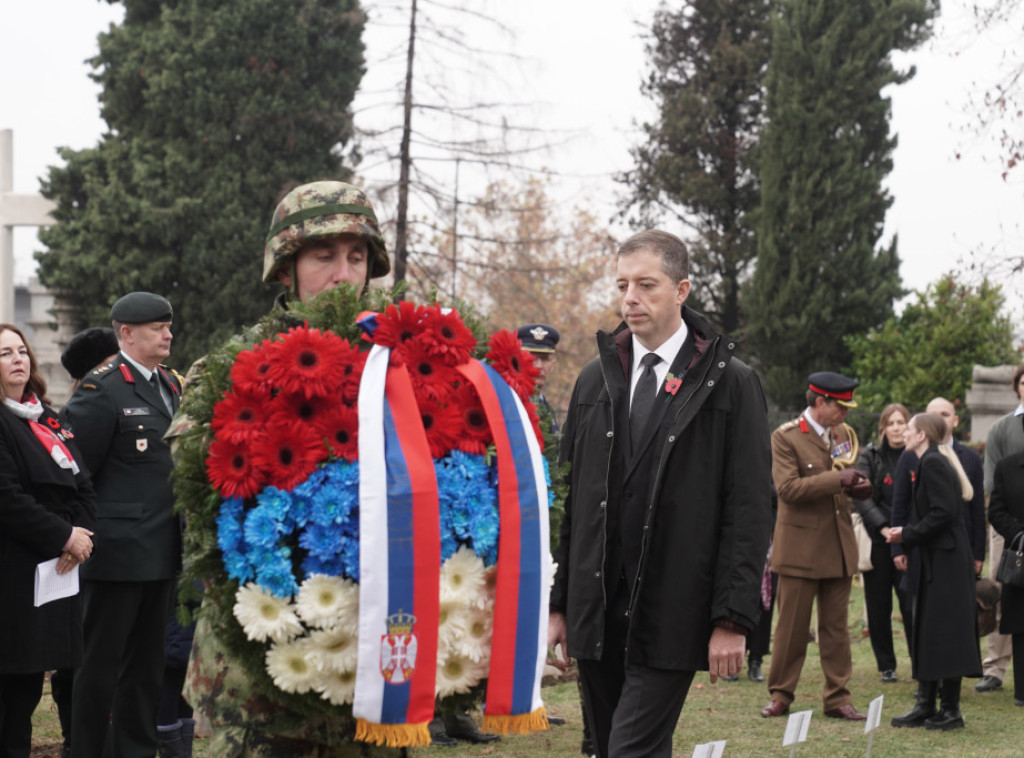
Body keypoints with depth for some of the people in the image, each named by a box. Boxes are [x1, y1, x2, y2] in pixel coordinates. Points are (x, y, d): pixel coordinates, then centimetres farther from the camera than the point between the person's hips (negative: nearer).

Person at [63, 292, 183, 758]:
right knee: (100, 664, 0)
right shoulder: (101, 390, -12)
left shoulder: (172, 387, 13)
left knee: (147, 663, 14)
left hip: (161, 555, 8)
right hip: (118, 552, -8)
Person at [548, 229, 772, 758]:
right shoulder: (596, 379, 11)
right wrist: (558, 603, 9)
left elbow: (748, 511, -5)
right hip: (594, 612, 5)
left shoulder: (731, 384, -2)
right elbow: (568, 501, 13)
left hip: (669, 616, -5)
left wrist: (732, 617, -11)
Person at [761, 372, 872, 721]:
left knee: (836, 626, 7)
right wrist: (837, 479, -22)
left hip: (839, 547, 5)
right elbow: (788, 488, -19)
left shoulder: (842, 434, 12)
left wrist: (858, 487, -1)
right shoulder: (785, 437, -8)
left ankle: (837, 698, 12)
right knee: (792, 627, 1)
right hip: (801, 546, -5)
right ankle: (781, 695, 12)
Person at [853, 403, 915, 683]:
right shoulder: (870, 455, 4)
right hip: (877, 542, 1)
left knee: (912, 605, -7)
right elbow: (861, 495, -5)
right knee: (878, 608, 5)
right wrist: (882, 527, -15)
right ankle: (887, 667, 15)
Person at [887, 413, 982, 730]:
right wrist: (906, 533, 9)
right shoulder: (931, 463, 16)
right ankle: (926, 706, 17)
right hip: (936, 562, 10)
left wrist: (908, 534, -14)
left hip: (945, 561, -10)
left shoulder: (933, 464, -14)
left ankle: (951, 710, -2)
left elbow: (943, 513, -22)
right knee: (926, 633, 12)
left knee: (943, 634, -6)